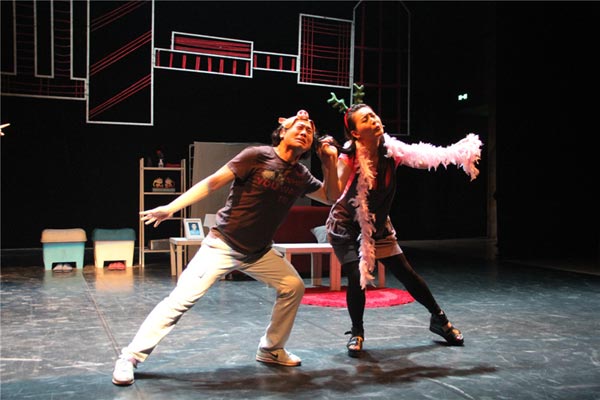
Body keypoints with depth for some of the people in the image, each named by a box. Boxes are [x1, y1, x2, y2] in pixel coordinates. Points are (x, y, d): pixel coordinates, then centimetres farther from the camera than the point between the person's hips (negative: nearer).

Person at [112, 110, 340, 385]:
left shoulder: (301, 175, 3)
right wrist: (171, 207, -24)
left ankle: (270, 350, 19)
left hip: (259, 252, 6)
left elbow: (331, 198, 11)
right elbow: (213, 182, -16)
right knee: (183, 298, -13)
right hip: (223, 244, -6)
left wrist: (330, 164, -4)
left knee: (293, 287, 1)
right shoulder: (257, 156, -14)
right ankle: (131, 357, -2)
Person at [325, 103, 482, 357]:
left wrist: (460, 151, -36)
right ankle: (357, 333, 13)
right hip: (346, 229, -4)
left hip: (378, 227, 4)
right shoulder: (348, 158, -24)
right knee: (357, 278, -15)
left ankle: (439, 320, 28)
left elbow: (428, 158, -19)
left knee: (406, 274, 6)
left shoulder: (392, 151, -13)